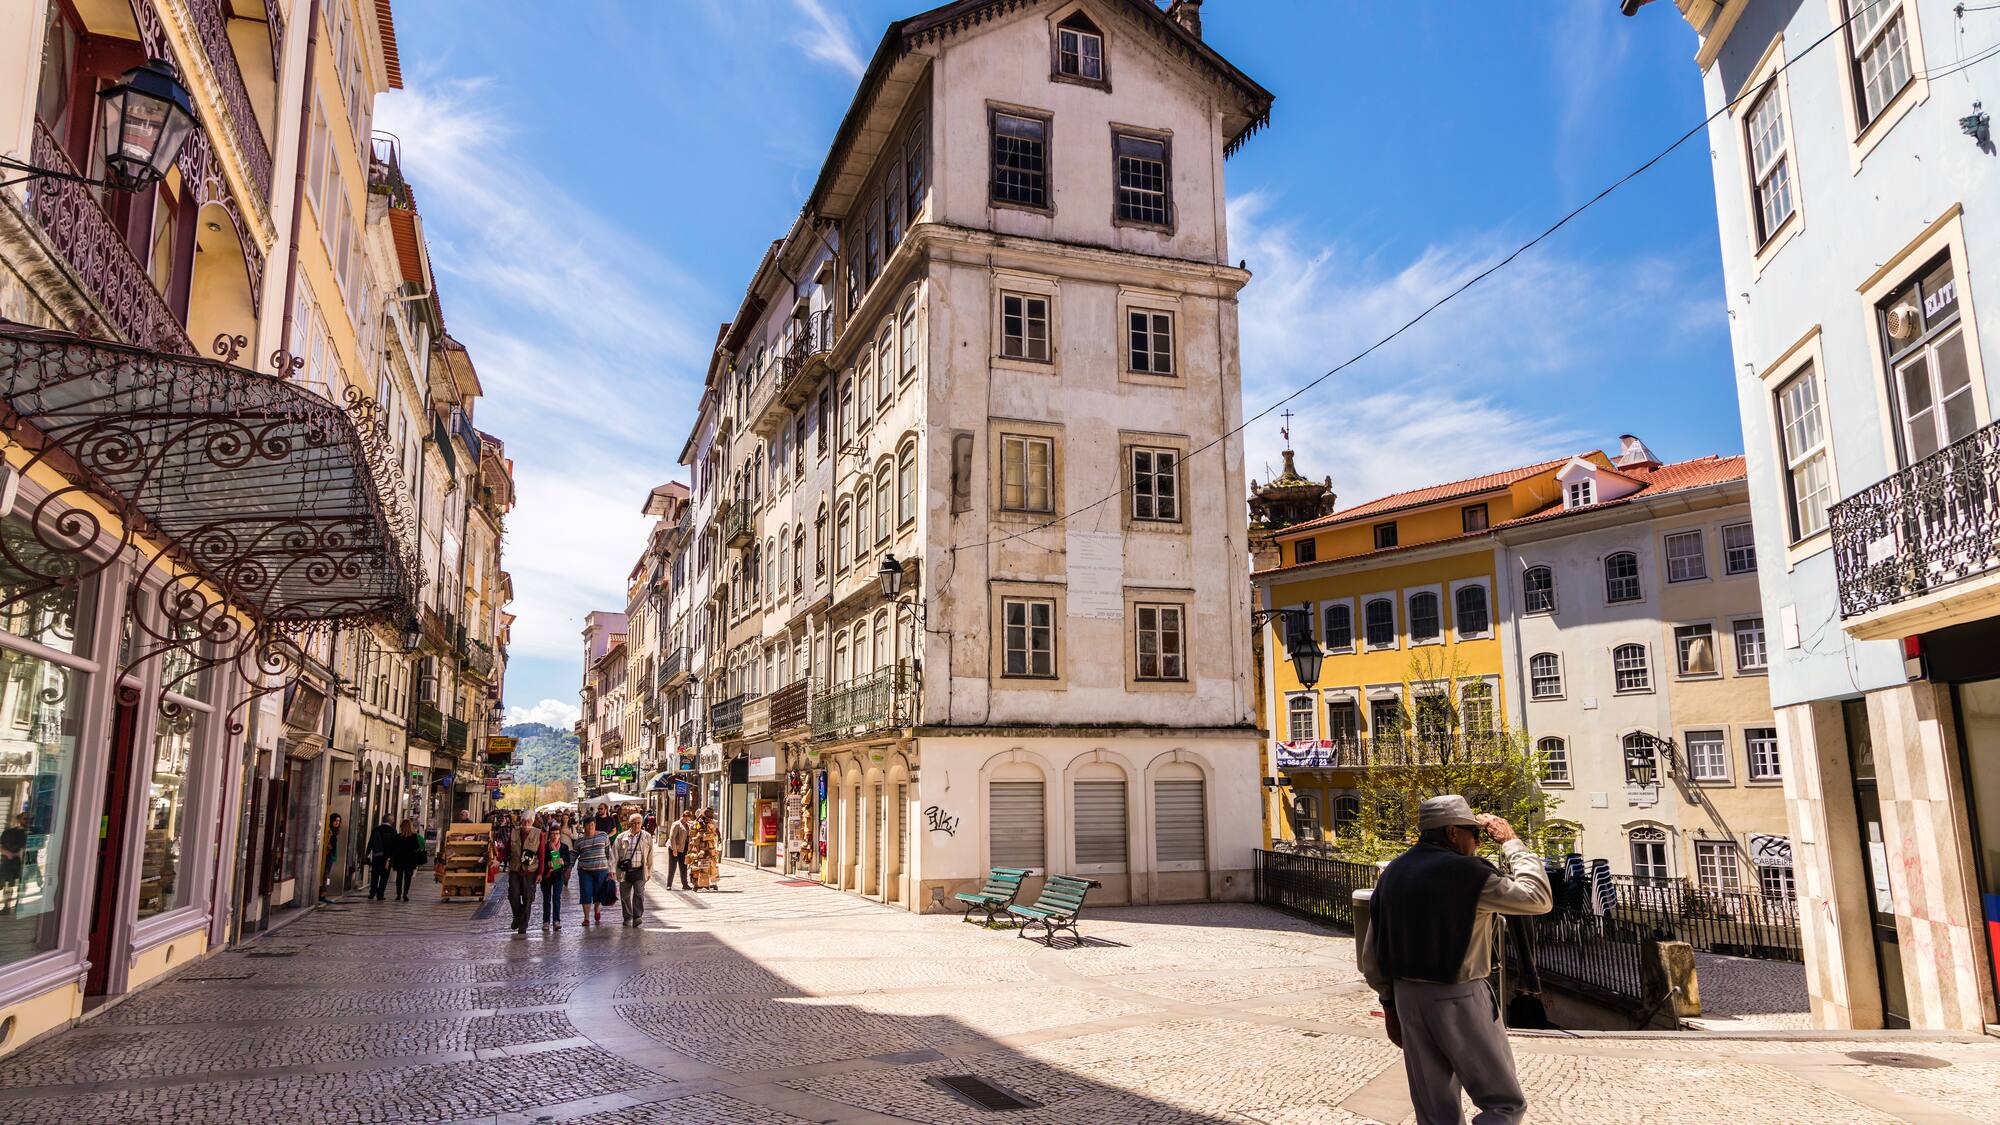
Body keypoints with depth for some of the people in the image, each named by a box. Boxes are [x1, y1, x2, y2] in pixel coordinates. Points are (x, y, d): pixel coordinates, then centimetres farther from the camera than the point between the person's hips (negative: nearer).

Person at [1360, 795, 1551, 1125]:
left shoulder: (1392, 874, 7)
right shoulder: (1464, 872, -16)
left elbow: (1372, 955, 9)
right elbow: (1537, 897, -9)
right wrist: (1512, 842, 0)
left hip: (1407, 997, 7)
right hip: (1459, 1000, -7)